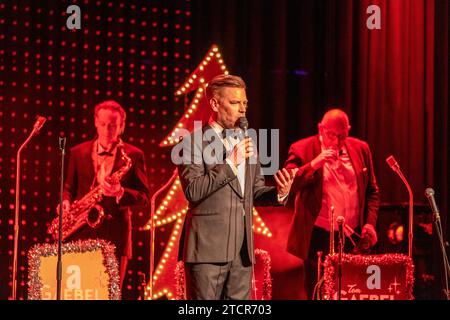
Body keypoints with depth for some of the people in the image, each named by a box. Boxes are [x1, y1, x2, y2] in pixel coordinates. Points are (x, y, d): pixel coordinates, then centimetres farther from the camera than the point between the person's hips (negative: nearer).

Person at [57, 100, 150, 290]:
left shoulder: (133, 155, 4)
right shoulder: (78, 152, 12)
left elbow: (144, 197, 2)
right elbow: (69, 187, 19)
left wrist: (120, 193, -17)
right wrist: (66, 202, -3)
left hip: (114, 235, -2)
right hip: (81, 231, 2)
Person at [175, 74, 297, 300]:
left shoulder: (246, 142, 17)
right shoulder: (194, 142, -5)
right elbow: (192, 191, -16)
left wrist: (279, 194, -2)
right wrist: (230, 163, -17)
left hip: (242, 250, 6)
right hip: (208, 248, -6)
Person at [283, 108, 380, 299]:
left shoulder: (360, 149, 8)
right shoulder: (302, 150, -3)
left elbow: (372, 191, 15)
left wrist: (370, 222, 2)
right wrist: (313, 165, -23)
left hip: (354, 237, 3)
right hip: (318, 237, -3)